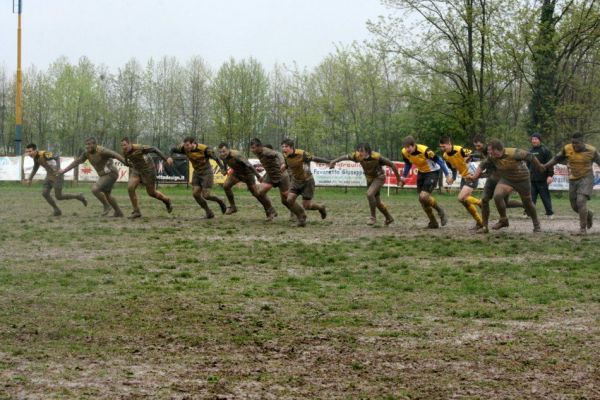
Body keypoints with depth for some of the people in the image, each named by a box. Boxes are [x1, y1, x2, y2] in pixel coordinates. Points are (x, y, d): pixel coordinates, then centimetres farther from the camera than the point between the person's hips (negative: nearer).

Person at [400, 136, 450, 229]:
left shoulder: (425, 151, -31)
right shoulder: (405, 152, -12)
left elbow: (439, 161, -20)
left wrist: (447, 175, -18)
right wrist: (403, 177, 6)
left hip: (432, 172, -7)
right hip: (421, 172, 7)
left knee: (424, 196, -21)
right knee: (422, 200, 3)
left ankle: (440, 211, 5)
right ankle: (433, 223, 18)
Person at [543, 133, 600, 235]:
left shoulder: (591, 150, -11)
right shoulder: (567, 149, -6)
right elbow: (557, 158, 7)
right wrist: (545, 166, 1)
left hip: (586, 179, -4)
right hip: (573, 181, 4)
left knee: (581, 202, -21)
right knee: (575, 206, 9)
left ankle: (583, 228, -12)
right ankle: (588, 215, 41)